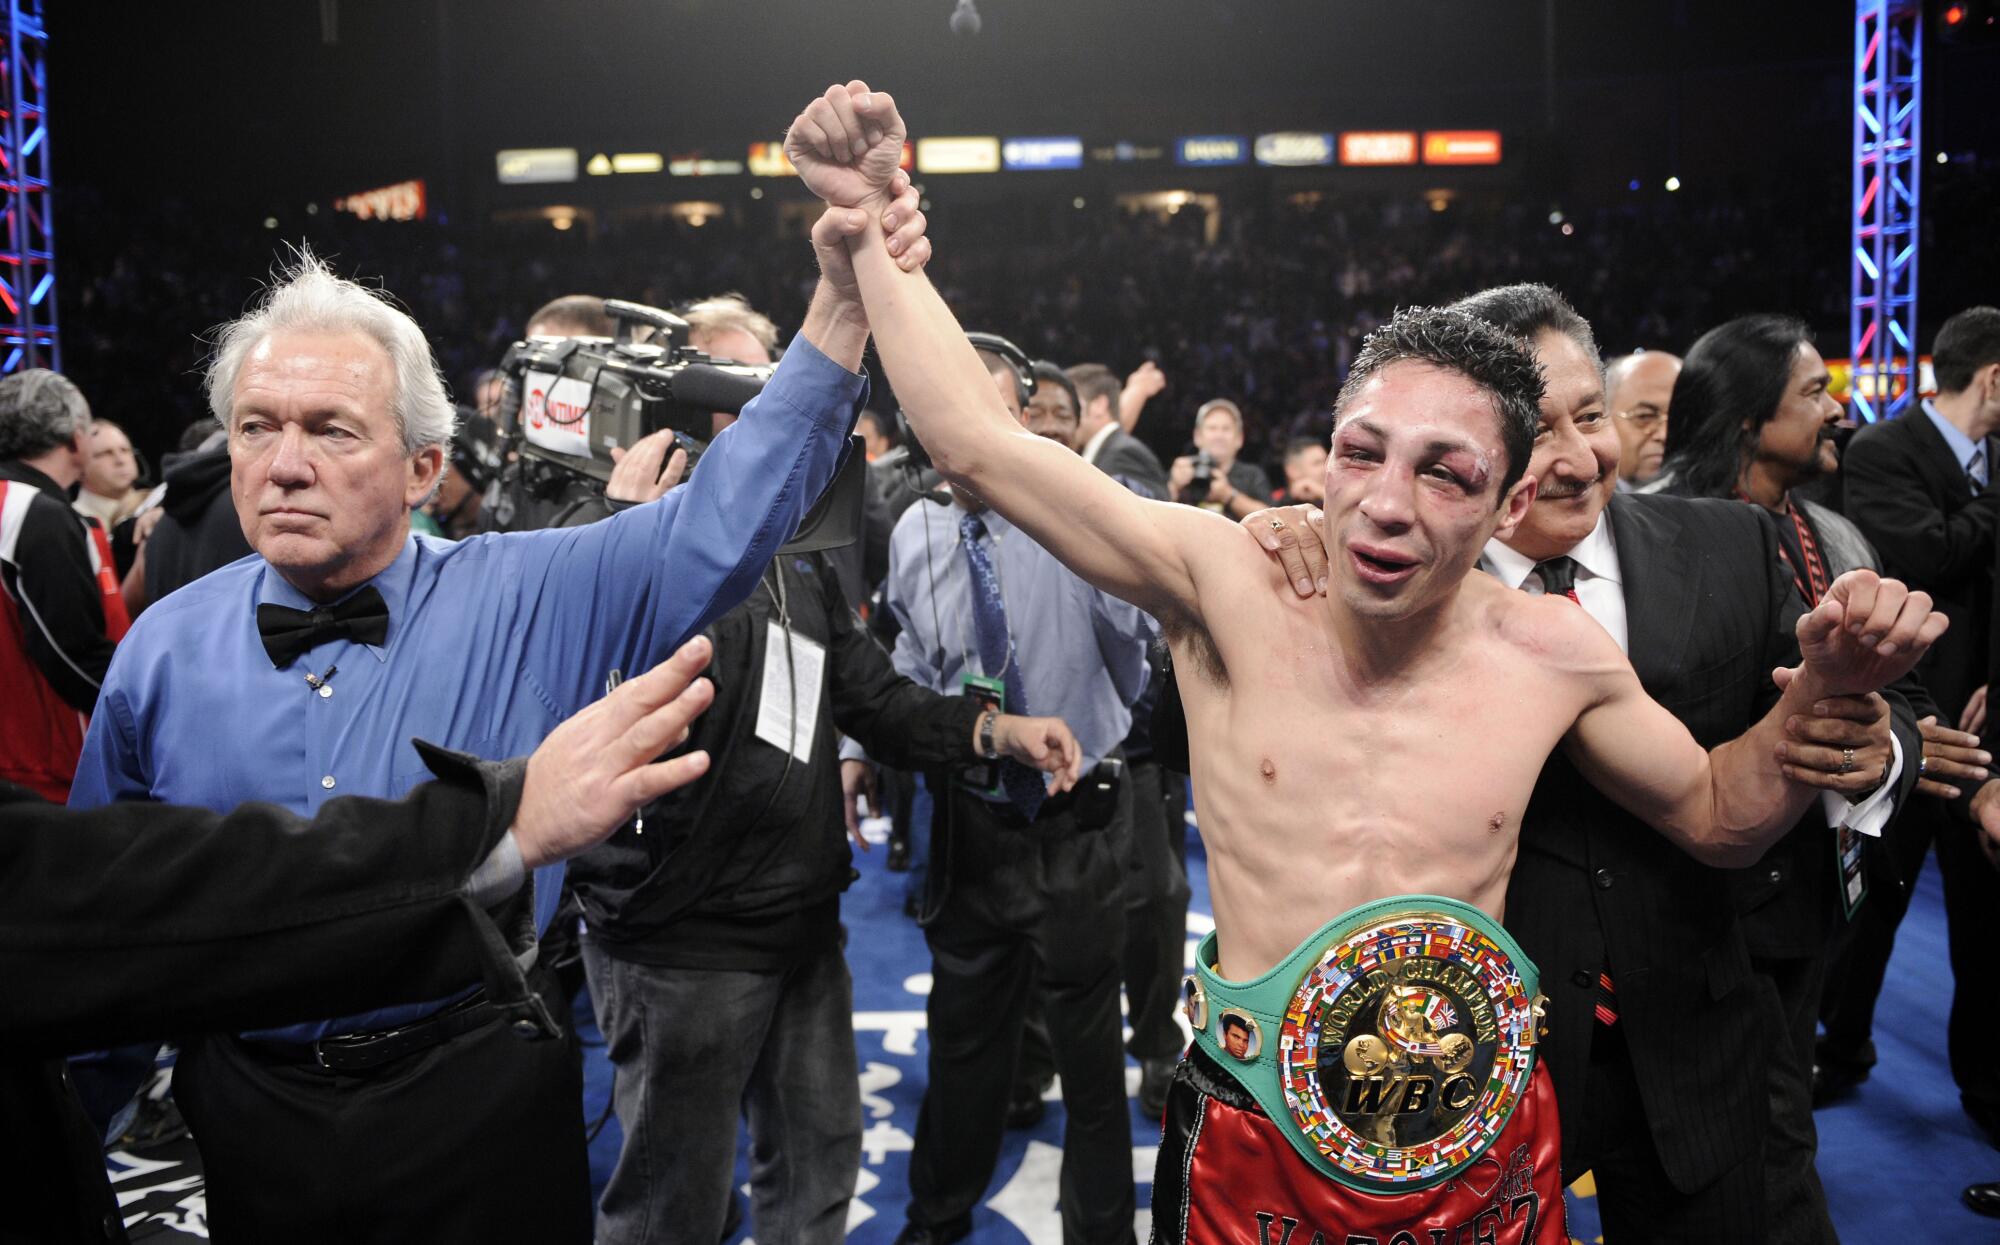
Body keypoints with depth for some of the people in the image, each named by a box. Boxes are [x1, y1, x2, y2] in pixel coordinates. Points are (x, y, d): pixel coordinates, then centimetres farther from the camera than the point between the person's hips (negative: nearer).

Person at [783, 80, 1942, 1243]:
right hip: (1252, 1145, -2)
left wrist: (1826, 694, -9)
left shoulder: (1554, 651, -7)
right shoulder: (1231, 585, -14)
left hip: (1484, 1146, 2)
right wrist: (873, 219, -15)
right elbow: (977, 441, -16)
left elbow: (1718, 818, 9)